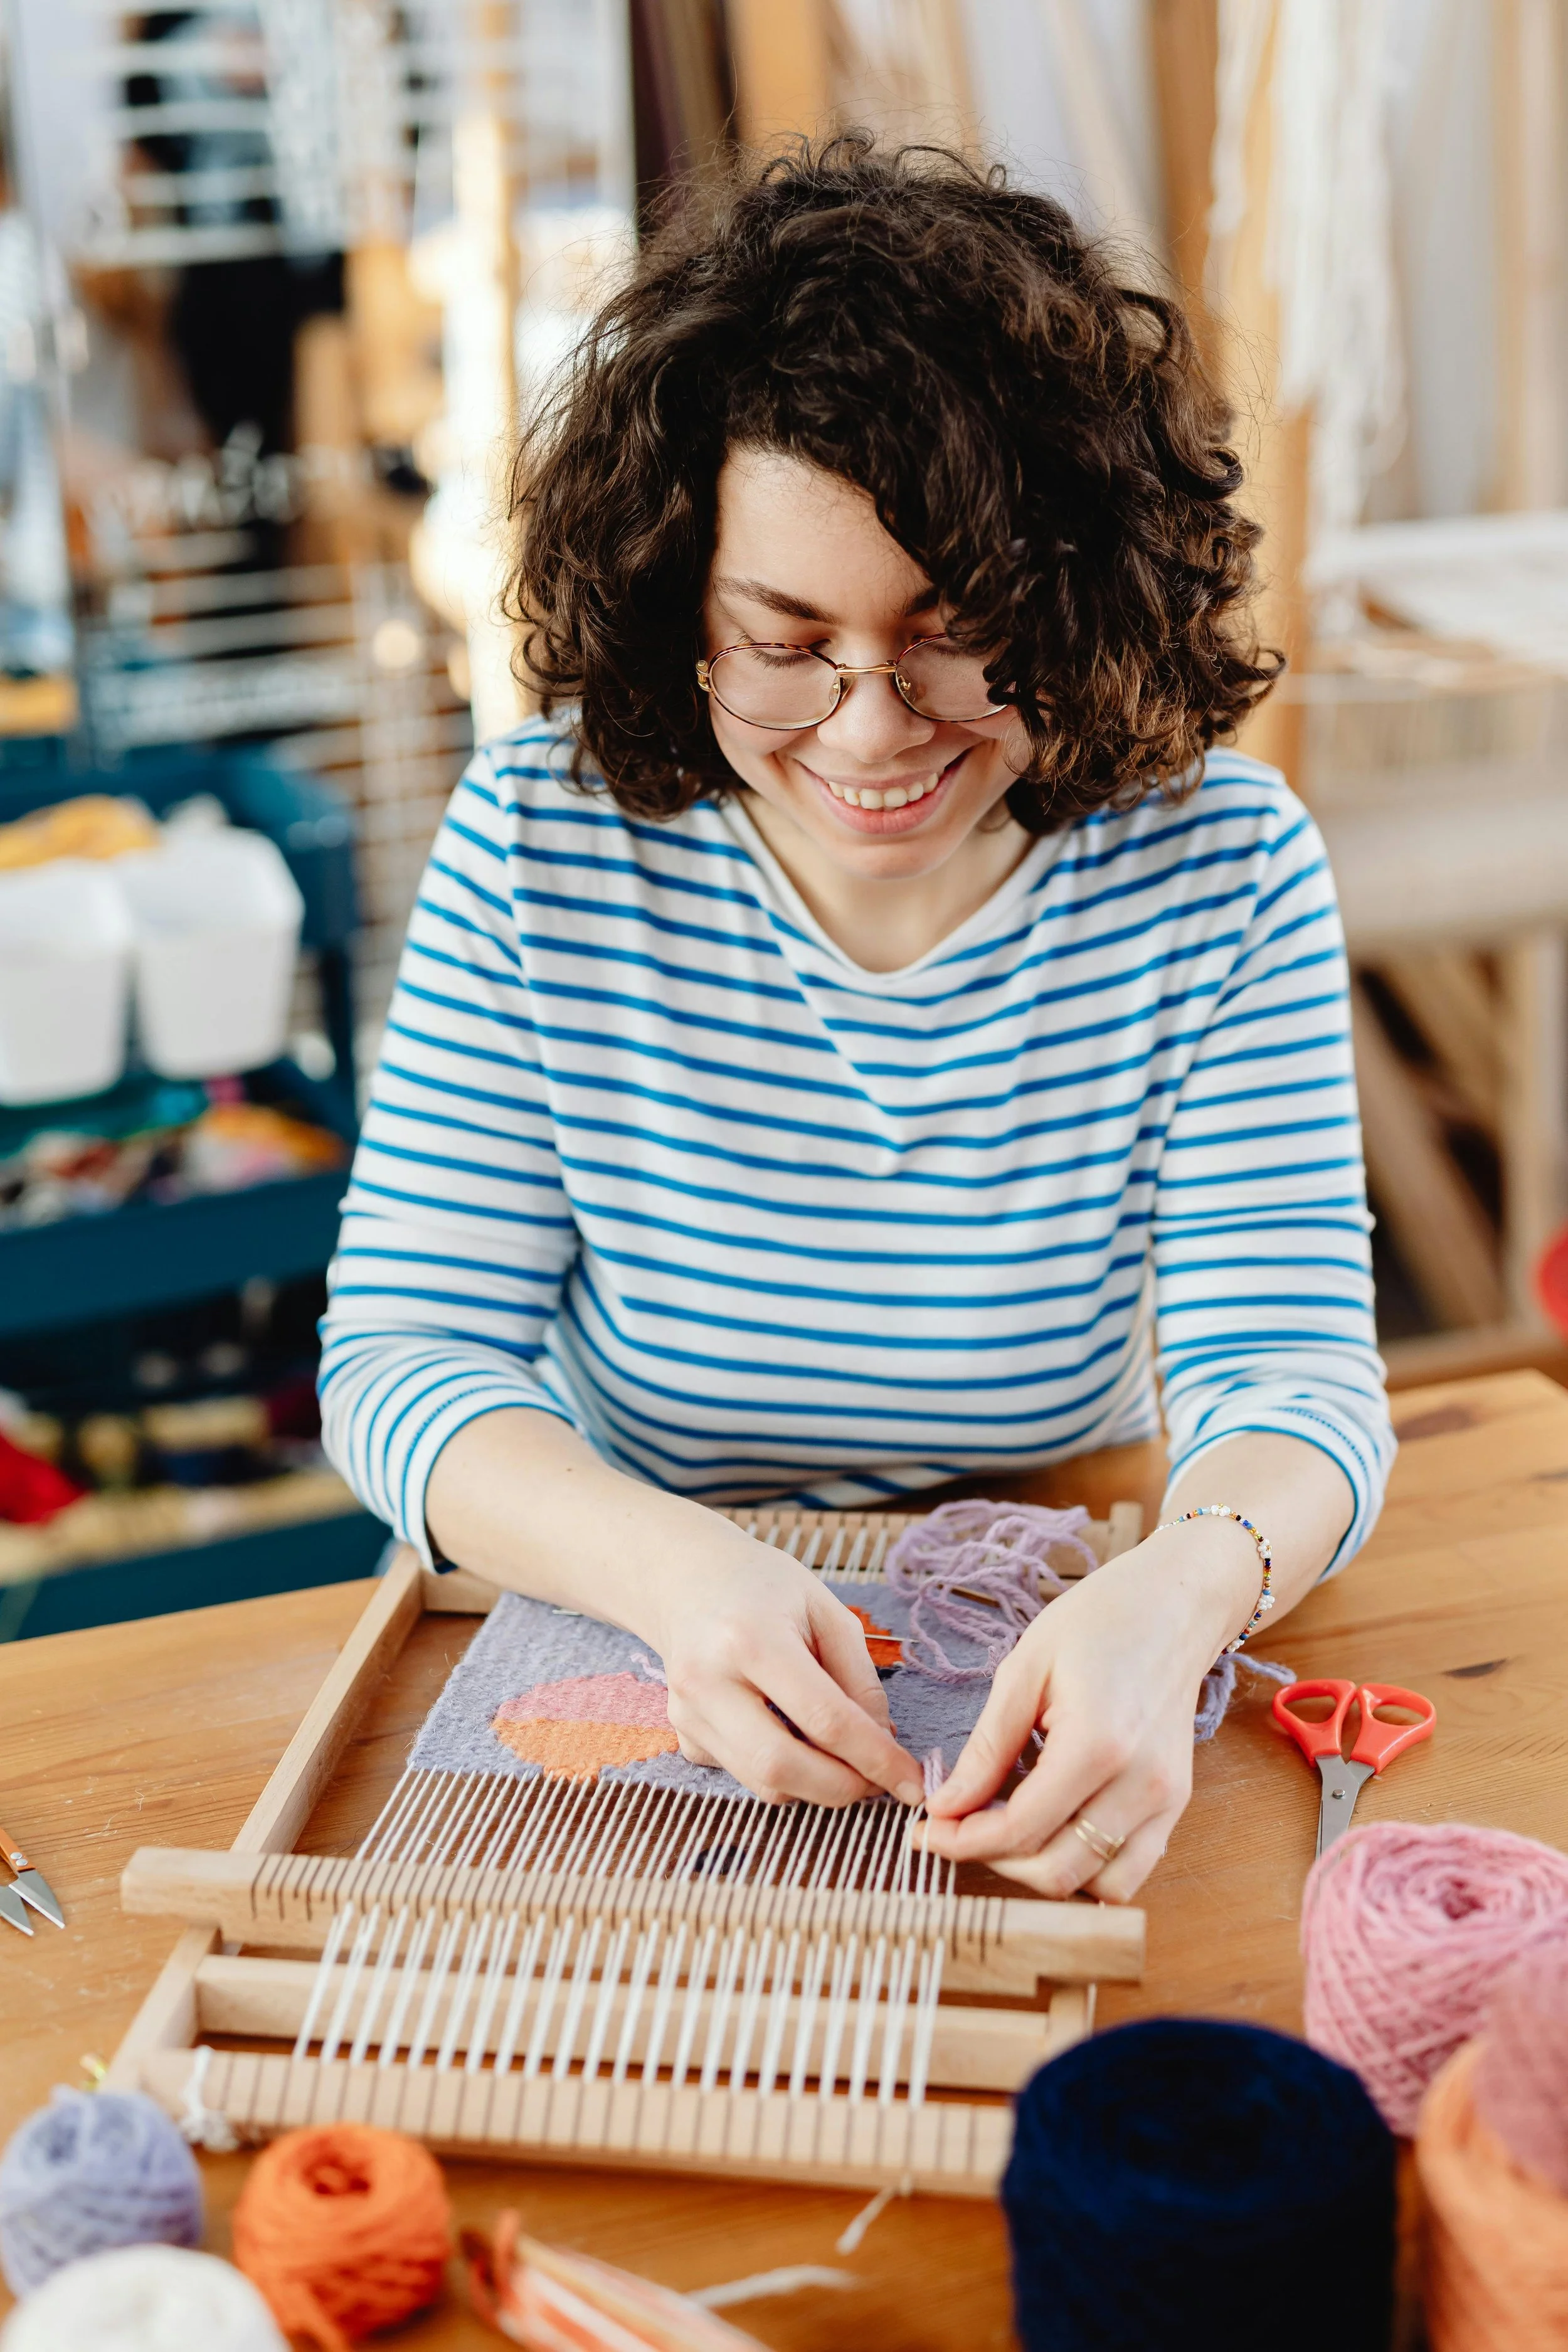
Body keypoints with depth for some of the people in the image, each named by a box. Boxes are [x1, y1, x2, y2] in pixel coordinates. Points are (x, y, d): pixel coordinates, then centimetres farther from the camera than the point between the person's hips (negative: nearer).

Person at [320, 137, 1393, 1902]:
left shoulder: (1222, 868, -9)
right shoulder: (537, 842, -9)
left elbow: (1292, 1375, -12)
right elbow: (400, 1355, -10)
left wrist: (1177, 1591, -36)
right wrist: (676, 1570, -30)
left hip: (1045, 1693, 0)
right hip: (621, 1632, 1)